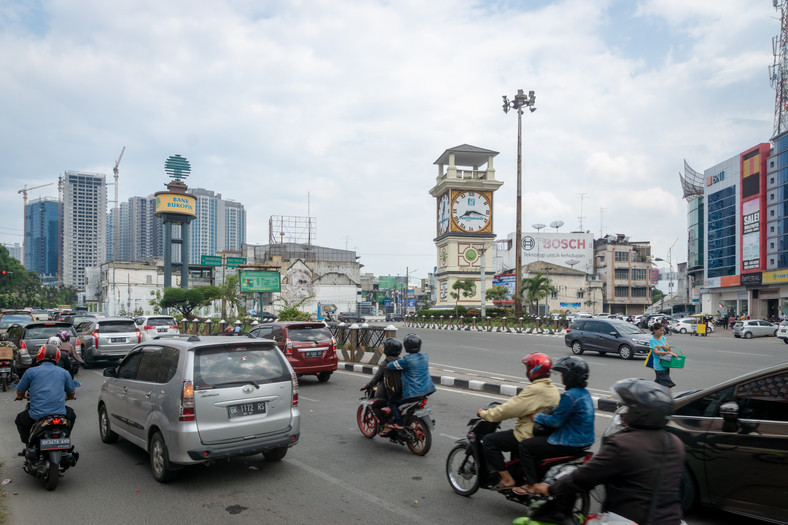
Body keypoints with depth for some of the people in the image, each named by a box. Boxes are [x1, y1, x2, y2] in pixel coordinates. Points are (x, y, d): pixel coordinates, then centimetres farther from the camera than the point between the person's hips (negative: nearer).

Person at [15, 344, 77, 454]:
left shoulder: (31, 371, 4)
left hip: (36, 416, -1)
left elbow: (19, 393, 13)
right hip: (60, 414, 1)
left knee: (20, 419, 32)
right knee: (71, 414, 35)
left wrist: (22, 397, 37)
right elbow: (72, 394, 19)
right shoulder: (64, 373, 10)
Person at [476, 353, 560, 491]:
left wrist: (484, 413, -9)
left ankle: (507, 479, -6)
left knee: (489, 441, -4)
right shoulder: (553, 389, 8)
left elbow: (508, 410, -22)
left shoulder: (534, 390, -21)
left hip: (529, 436, -10)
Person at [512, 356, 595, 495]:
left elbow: (556, 421, -21)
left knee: (524, 446, -5)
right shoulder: (584, 392, 8)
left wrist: (537, 416, -6)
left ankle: (531, 485, -1)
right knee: (536, 438, 26)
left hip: (570, 443, -10)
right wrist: (544, 414, 16)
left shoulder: (570, 396, -23)